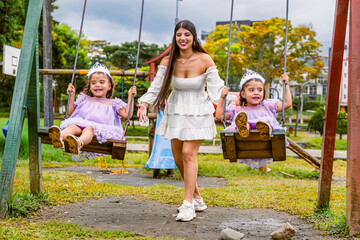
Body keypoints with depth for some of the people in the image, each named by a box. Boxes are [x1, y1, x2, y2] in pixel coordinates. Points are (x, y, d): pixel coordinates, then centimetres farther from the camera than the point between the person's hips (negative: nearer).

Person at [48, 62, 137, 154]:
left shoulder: (112, 103, 26)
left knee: (89, 129, -38)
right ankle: (59, 137, -65)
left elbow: (127, 115, 16)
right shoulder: (85, 99, 34)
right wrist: (72, 95, 27)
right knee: (73, 126, -33)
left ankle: (79, 143, -71)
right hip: (81, 123, 3)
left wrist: (130, 97, 14)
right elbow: (71, 112, 32)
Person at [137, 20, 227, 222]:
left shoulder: (205, 60, -13)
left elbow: (215, 86, -13)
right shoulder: (168, 61, -6)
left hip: (198, 112, -4)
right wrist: (144, 103, -23)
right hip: (176, 111, 4)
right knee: (178, 158, 9)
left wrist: (219, 100, -31)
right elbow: (157, 86, -10)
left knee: (188, 154, -14)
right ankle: (197, 198, 28)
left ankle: (188, 205, -4)